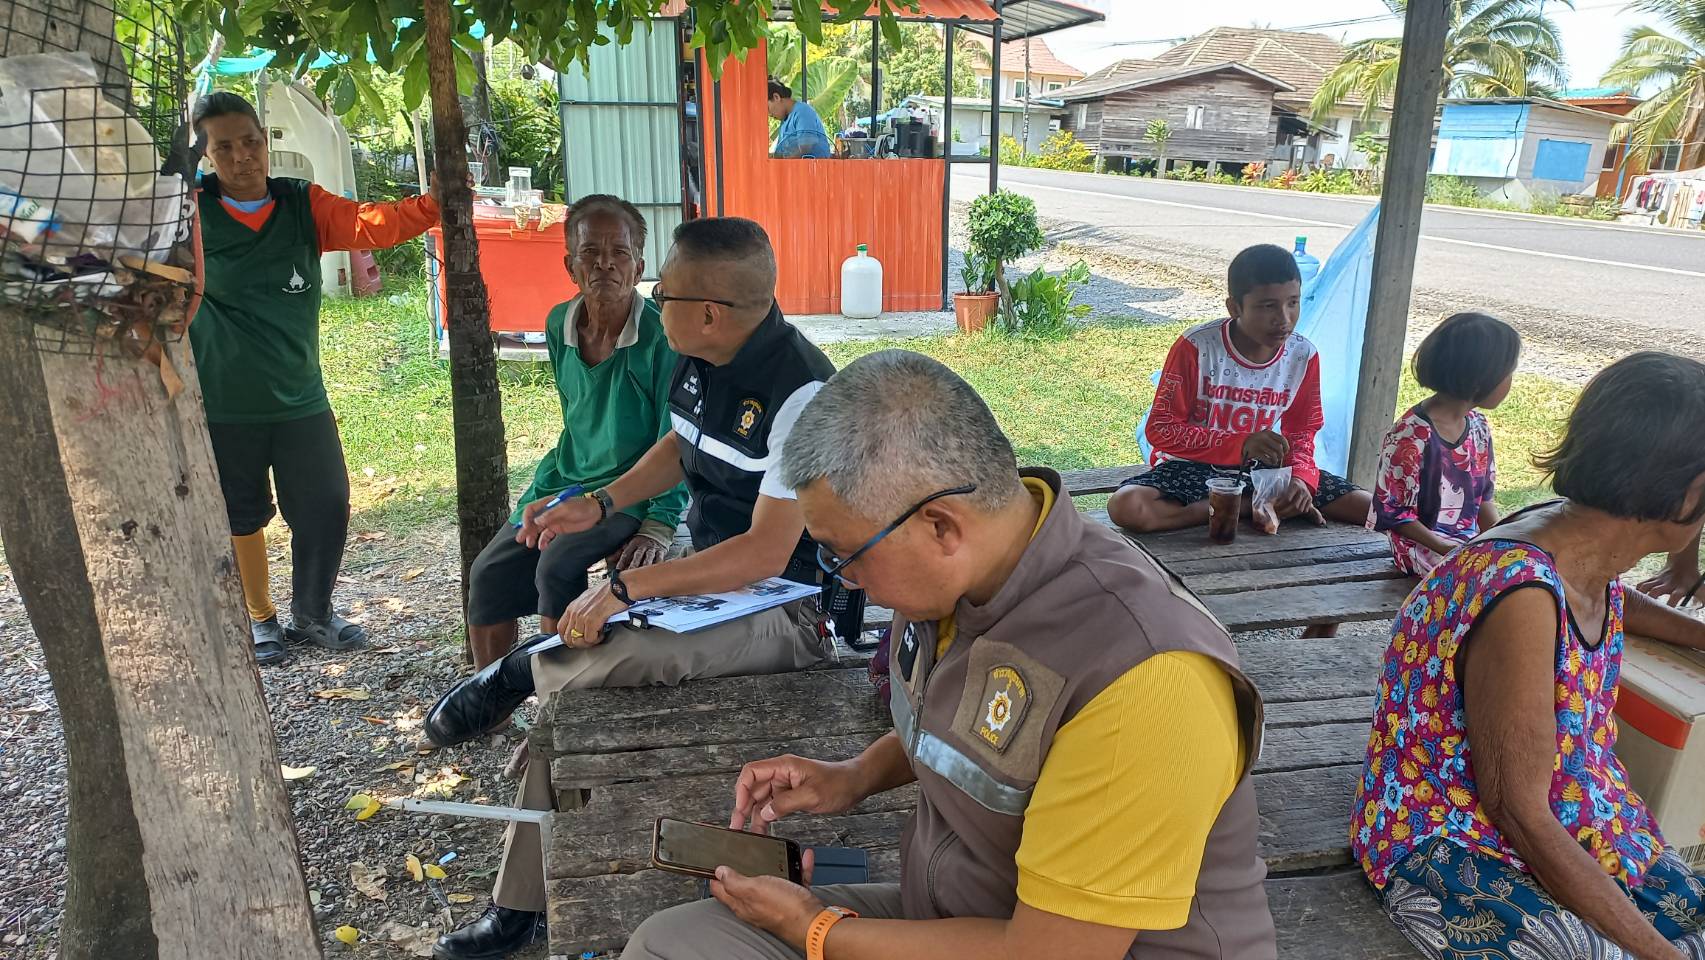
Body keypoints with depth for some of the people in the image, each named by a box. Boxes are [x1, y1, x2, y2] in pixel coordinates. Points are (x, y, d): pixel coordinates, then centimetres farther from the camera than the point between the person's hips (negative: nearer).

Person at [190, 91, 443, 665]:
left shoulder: (304, 205, 0)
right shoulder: (188, 211, -4)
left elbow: (374, 224, -15)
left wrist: (436, 202, -31)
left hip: (300, 399, 2)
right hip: (222, 407, -1)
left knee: (326, 507, 3)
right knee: (241, 517, 11)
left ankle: (312, 615, 26)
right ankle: (260, 618, 33)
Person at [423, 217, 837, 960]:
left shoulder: (799, 392, -25)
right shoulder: (697, 364, 0)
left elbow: (768, 552, -28)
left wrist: (628, 586, -29)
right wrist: (600, 504, 5)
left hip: (788, 606, -8)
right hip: (707, 576, 8)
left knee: (625, 653, -36)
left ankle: (520, 672, -1)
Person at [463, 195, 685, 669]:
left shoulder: (661, 335, -18)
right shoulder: (559, 326, 2)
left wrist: (659, 525, -25)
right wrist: (544, 492, 8)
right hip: (567, 483, 7)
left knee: (558, 565, -28)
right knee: (489, 574, -3)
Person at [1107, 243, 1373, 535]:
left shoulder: (1303, 355, -4)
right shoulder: (1196, 347, -17)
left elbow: (1302, 431, 9)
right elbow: (1161, 429, -14)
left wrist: (1301, 476, -14)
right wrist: (1241, 444, -25)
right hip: (1196, 467, -2)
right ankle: (1255, 505, -18)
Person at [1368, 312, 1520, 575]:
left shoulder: (1478, 427, 6)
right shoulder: (1412, 434, -20)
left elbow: (1483, 496, 16)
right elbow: (1394, 513, -16)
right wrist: (1447, 550, -23)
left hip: (1471, 540, 9)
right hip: (1423, 544, -8)